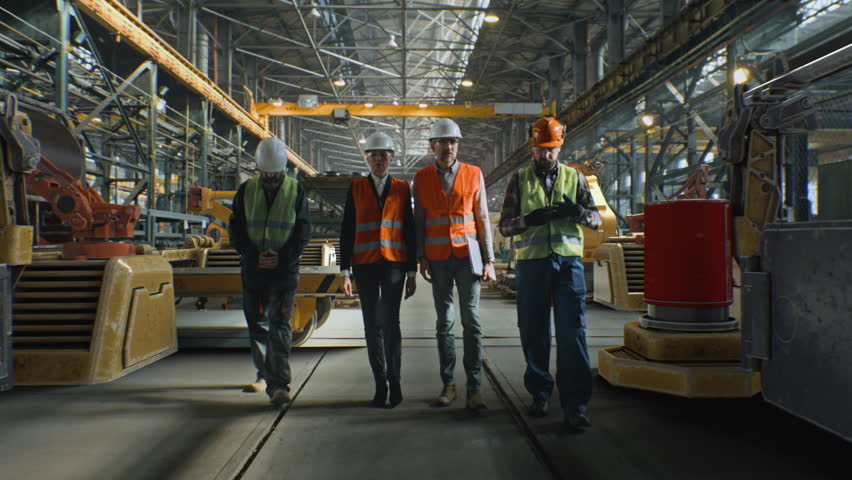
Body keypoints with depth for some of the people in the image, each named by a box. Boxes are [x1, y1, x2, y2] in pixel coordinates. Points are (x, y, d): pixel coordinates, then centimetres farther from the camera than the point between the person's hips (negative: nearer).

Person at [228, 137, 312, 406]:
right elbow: (235, 229, 5)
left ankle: (279, 385, -12)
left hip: (285, 269, -3)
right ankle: (264, 375, 27)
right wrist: (254, 256, -9)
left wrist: (282, 257, -12)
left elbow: (303, 231, 0)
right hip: (253, 268, 3)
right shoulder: (246, 190, 6)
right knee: (257, 323, 10)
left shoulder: (296, 191, 1)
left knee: (280, 324, -10)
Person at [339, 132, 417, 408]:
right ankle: (380, 383, 15)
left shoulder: (401, 189, 7)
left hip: (394, 264, -1)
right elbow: (347, 231, 5)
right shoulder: (356, 188, 7)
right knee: (372, 325, 3)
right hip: (365, 266, 1)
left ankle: (394, 380, 8)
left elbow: (409, 232, 7)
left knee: (390, 322, -7)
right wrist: (345, 271, -1)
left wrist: (412, 273, 3)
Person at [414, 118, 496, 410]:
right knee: (444, 322, 5)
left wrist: (488, 260, 0)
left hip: (467, 256, -1)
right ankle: (448, 385, 13)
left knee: (471, 320, -4)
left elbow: (482, 218, 5)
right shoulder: (422, 178, 6)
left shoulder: (473, 174, 4)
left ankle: (474, 388, 1)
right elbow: (419, 221, 8)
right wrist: (422, 258, 0)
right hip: (438, 259, 1)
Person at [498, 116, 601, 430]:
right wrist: (529, 219, -16)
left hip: (568, 262, 0)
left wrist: (578, 212, -13)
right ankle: (540, 394, 23)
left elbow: (596, 219, 11)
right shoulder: (519, 181, 10)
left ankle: (575, 406, -1)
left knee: (572, 333, -6)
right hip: (531, 263, 0)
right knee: (533, 332, 6)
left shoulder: (574, 178, 12)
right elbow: (504, 225, 4)